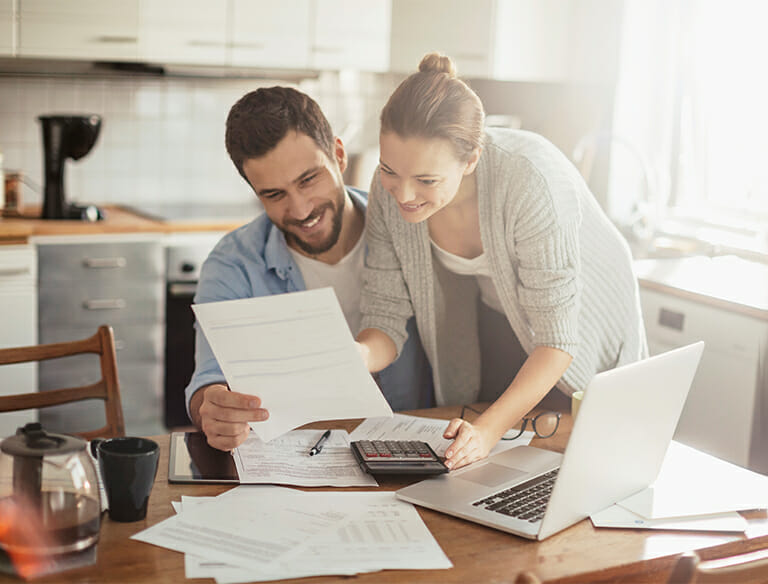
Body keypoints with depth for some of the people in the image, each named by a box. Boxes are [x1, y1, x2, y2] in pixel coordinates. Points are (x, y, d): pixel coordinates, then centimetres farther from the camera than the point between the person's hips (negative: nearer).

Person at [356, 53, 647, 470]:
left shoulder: (528, 181, -40)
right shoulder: (390, 187, -25)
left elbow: (557, 340, -34)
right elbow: (386, 314, -17)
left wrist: (489, 428, -45)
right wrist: (361, 354, -40)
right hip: (494, 323, 4)